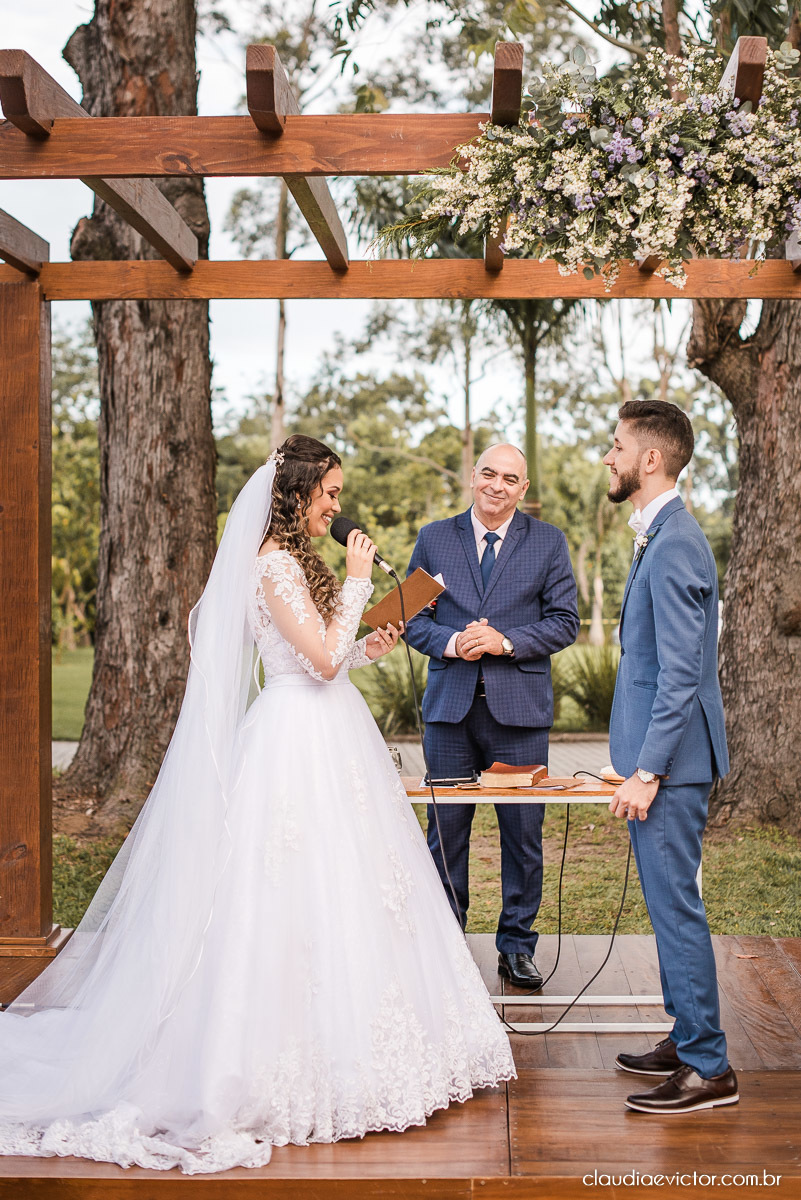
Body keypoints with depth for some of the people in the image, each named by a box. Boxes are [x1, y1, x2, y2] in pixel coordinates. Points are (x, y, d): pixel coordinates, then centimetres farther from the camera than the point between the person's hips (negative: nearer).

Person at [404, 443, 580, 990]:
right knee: (446, 831, 6)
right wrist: (451, 642, -11)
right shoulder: (434, 538, 9)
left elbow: (564, 622, 1)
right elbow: (412, 616, 8)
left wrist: (505, 641, -13)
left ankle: (517, 945, 18)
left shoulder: (549, 542, 6)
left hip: (519, 706, -1)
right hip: (450, 704, 1)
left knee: (523, 833, 4)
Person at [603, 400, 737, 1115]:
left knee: (675, 904, -4)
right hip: (665, 757, 10)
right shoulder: (664, 537, 14)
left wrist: (647, 772, -21)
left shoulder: (674, 546, -19)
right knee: (670, 902, 16)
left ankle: (709, 1070, 5)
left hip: (670, 760, -10)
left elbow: (680, 673, -22)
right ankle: (689, 1039, 28)